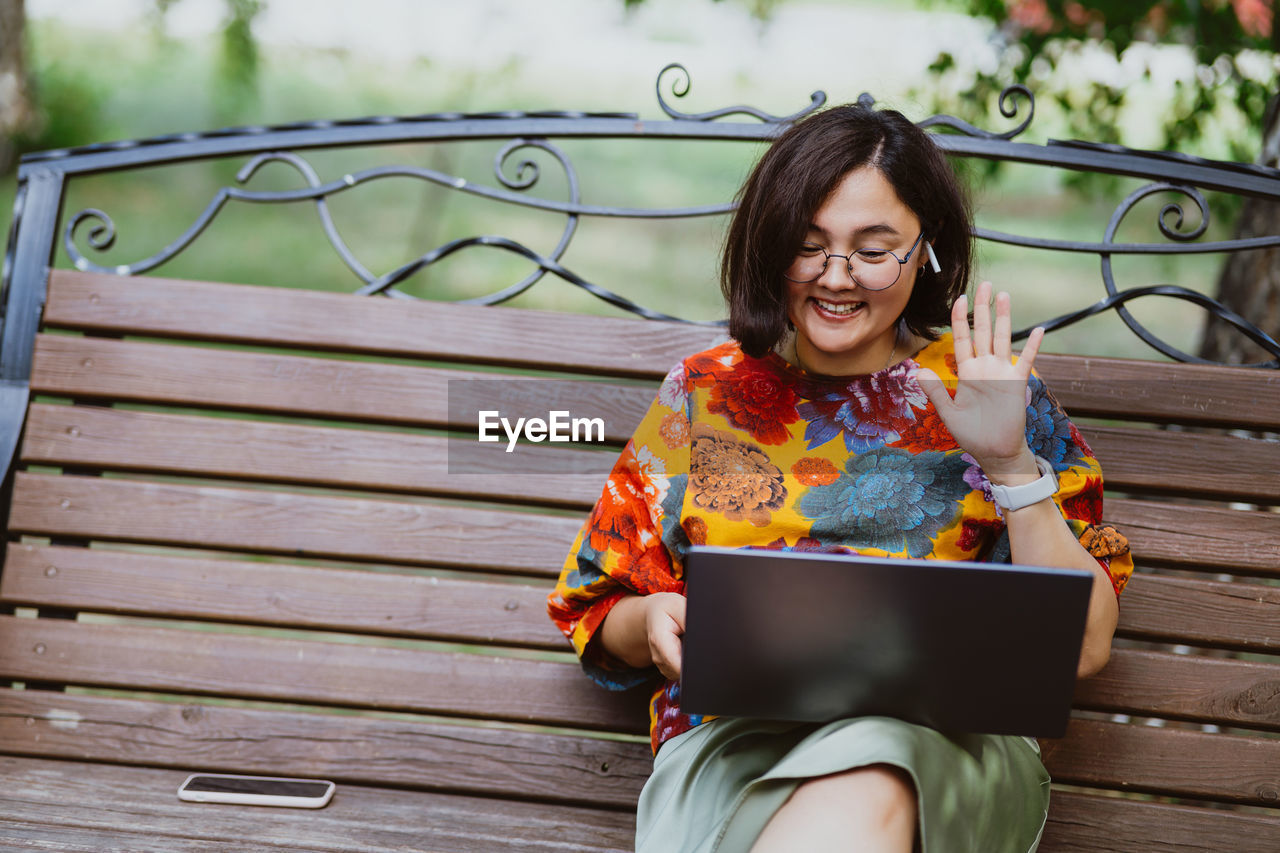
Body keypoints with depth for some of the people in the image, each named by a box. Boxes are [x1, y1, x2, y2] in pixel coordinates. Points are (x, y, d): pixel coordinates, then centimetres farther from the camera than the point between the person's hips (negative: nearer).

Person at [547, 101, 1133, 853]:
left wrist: (1011, 464, -4)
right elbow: (598, 617, 20)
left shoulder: (988, 395, 13)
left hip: (951, 741, 0)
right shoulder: (705, 393, 17)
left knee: (865, 789, -38)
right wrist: (653, 621, -3)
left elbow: (1083, 648, 6)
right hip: (731, 730, 0)